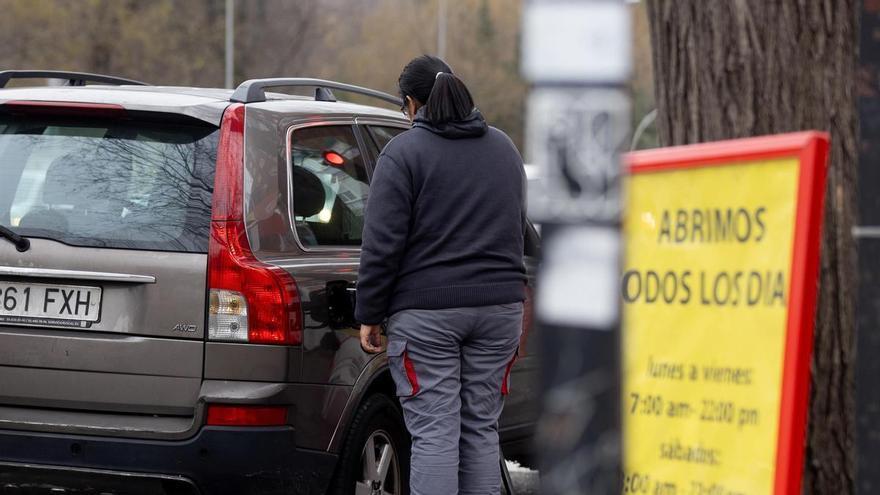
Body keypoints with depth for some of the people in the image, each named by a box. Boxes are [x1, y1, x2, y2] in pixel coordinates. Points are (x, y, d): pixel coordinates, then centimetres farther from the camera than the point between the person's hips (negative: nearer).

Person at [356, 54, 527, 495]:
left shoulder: (404, 152, -6)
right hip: (498, 308, 5)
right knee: (481, 429, 10)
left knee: (434, 433, -6)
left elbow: (382, 244, -10)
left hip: (425, 311, -5)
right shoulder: (504, 148, 15)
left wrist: (369, 316, -4)